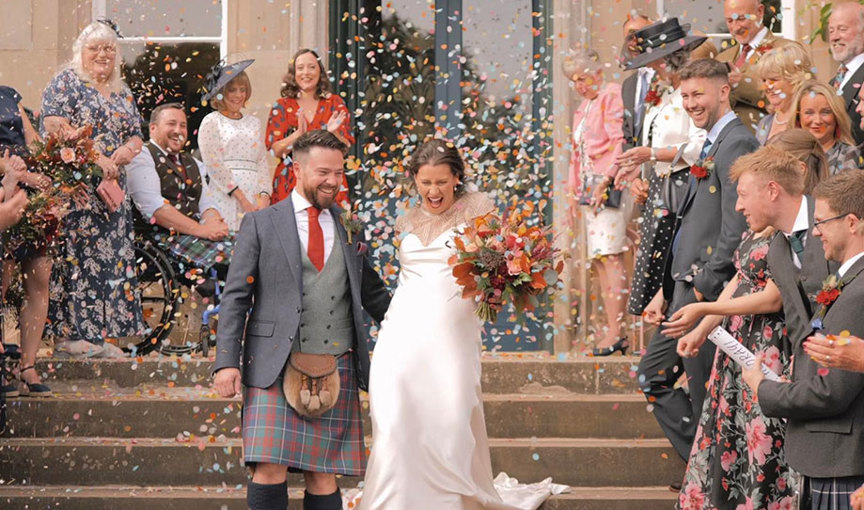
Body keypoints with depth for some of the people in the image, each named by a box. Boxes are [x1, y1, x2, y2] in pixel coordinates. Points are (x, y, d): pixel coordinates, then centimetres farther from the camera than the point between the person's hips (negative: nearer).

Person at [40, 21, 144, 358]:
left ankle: (99, 333, 7)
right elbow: (54, 125, -13)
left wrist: (117, 157, -7)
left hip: (111, 187, 7)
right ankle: (68, 333, -8)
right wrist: (95, 158, -19)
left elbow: (136, 137, 16)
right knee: (73, 252, -9)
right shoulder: (66, 83, 0)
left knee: (111, 254, 3)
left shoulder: (122, 93, 19)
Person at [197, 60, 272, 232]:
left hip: (254, 196, 4)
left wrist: (264, 195, -4)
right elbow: (213, 164, -5)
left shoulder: (254, 122, 20)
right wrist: (240, 197, -12)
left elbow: (263, 162, 14)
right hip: (225, 197, -4)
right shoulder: (211, 121, 5)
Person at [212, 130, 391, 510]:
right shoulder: (260, 224, 7)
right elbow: (236, 297, 3)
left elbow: (372, 293, 24)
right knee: (269, 470, -13)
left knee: (323, 478, 1)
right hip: (277, 365, -3)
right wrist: (227, 361, -6)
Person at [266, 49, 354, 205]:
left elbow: (346, 148, 2)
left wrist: (333, 133, -17)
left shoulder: (335, 103, 7)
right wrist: (298, 134, -19)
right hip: (291, 184, 0)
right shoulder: (282, 106, 5)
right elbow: (275, 150, -3)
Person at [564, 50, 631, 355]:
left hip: (610, 184, -9)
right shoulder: (583, 107, 23)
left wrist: (606, 180, -19)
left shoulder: (612, 95, -4)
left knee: (610, 255, -14)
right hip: (591, 187, 9)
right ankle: (611, 327, 5)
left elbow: (619, 141, -13)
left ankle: (616, 330, -16)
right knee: (599, 259, 5)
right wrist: (575, 191, 18)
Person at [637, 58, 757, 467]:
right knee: (653, 375, 15)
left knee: (707, 394, -3)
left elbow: (736, 228, -21)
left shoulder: (736, 144, -14)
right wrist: (666, 290, 18)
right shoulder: (712, 145, 18)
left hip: (708, 291, -11)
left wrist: (705, 288, -18)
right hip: (688, 287, 11)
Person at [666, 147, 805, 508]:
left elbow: (771, 299, -20)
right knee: (729, 441, 17)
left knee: (763, 448, -4)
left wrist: (704, 310, -12)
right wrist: (702, 331, 16)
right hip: (738, 350, 10)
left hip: (769, 358, -10)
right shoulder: (759, 231, 10)